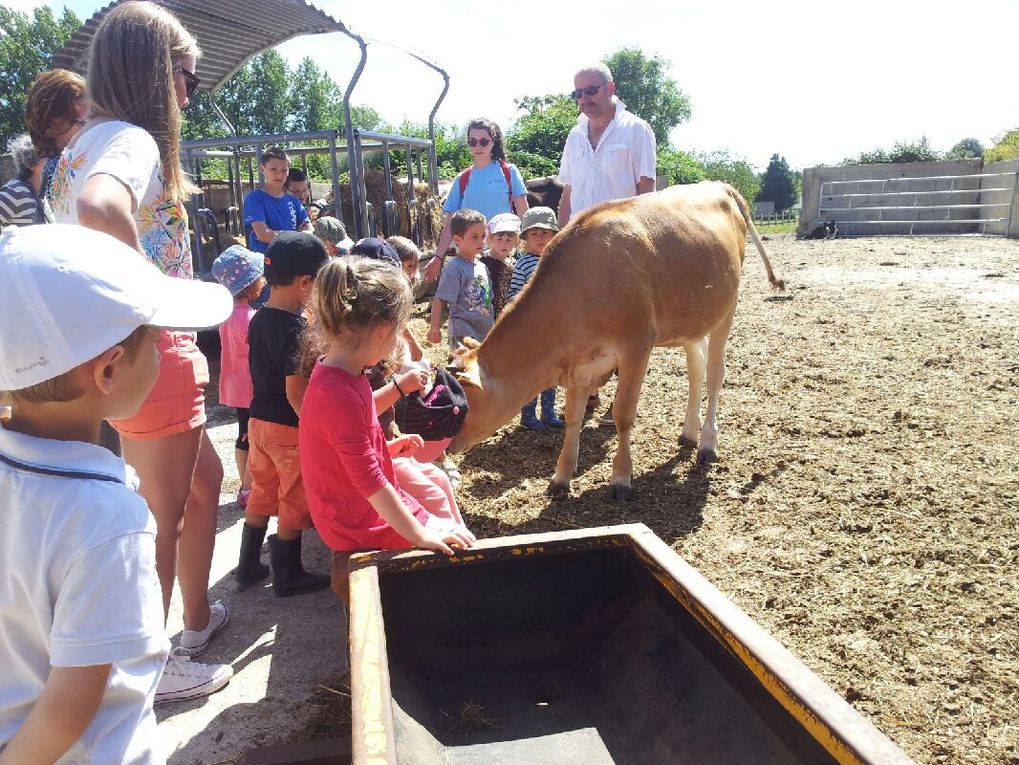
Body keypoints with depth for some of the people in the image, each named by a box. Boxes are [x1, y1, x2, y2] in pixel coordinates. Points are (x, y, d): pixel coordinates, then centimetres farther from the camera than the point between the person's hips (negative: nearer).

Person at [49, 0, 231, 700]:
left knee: (205, 480, 23)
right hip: (152, 354, -10)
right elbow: (99, 210, -41)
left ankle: (197, 619, 40)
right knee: (165, 515, 7)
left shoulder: (88, 141, 13)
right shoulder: (132, 139, -18)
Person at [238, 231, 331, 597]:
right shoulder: (297, 328, -22)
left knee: (261, 495, 21)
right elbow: (296, 393, -24)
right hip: (289, 428, -8)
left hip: (259, 420, 8)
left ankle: (248, 566, 35)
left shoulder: (258, 319, 3)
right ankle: (288, 577, 22)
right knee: (295, 503, 9)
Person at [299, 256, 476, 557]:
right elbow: (369, 481, -29)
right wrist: (421, 537, -23)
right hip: (360, 528, -10)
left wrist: (389, 447, 11)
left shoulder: (336, 372, -1)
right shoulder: (340, 396, -32)